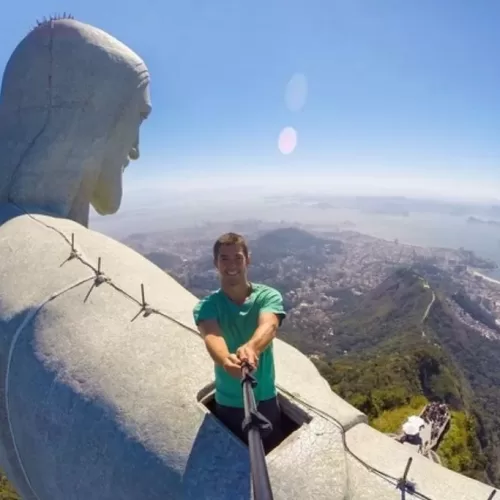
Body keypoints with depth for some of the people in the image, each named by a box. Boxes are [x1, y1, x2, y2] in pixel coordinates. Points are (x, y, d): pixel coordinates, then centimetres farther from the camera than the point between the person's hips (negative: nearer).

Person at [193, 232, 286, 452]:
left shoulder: (268, 296, -13)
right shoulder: (207, 306, -13)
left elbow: (268, 326, -34)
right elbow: (212, 336, -33)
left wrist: (251, 347, -56)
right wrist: (225, 360, -56)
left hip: (265, 399, 1)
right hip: (228, 403, 0)